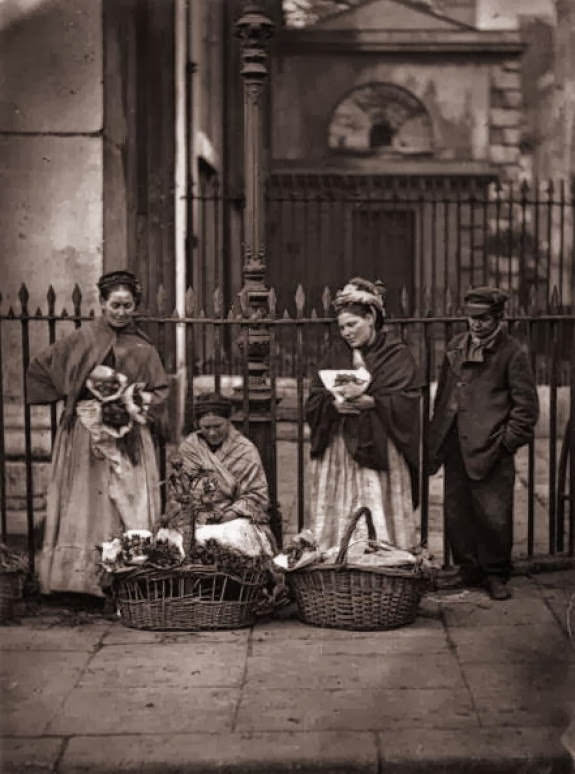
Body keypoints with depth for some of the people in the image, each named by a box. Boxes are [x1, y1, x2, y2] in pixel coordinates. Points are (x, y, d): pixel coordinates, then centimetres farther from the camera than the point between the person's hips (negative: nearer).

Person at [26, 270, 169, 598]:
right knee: (86, 505, -2)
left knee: (130, 506, -2)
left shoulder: (143, 349, 7)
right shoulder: (83, 340, 2)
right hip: (86, 435, -1)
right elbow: (40, 368, 4)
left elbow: (161, 390, 10)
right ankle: (84, 577, 1)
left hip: (130, 439, 2)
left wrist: (133, 402, -6)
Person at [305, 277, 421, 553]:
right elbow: (314, 399, 7)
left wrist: (371, 402, -22)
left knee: (377, 519, -8)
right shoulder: (336, 353, 12)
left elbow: (406, 400, -8)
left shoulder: (396, 353, 2)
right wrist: (333, 404, -13)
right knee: (339, 517, -1)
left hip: (379, 449, -3)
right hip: (339, 449, 3)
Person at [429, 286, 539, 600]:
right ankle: (468, 571, 24)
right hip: (455, 446, 5)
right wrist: (438, 432, 13)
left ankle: (496, 575, 15)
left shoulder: (512, 352, -4)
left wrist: (508, 441, -9)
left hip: (490, 449, -5)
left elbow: (526, 404, -3)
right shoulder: (456, 346, 13)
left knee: (494, 516, -2)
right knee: (456, 513, 9)